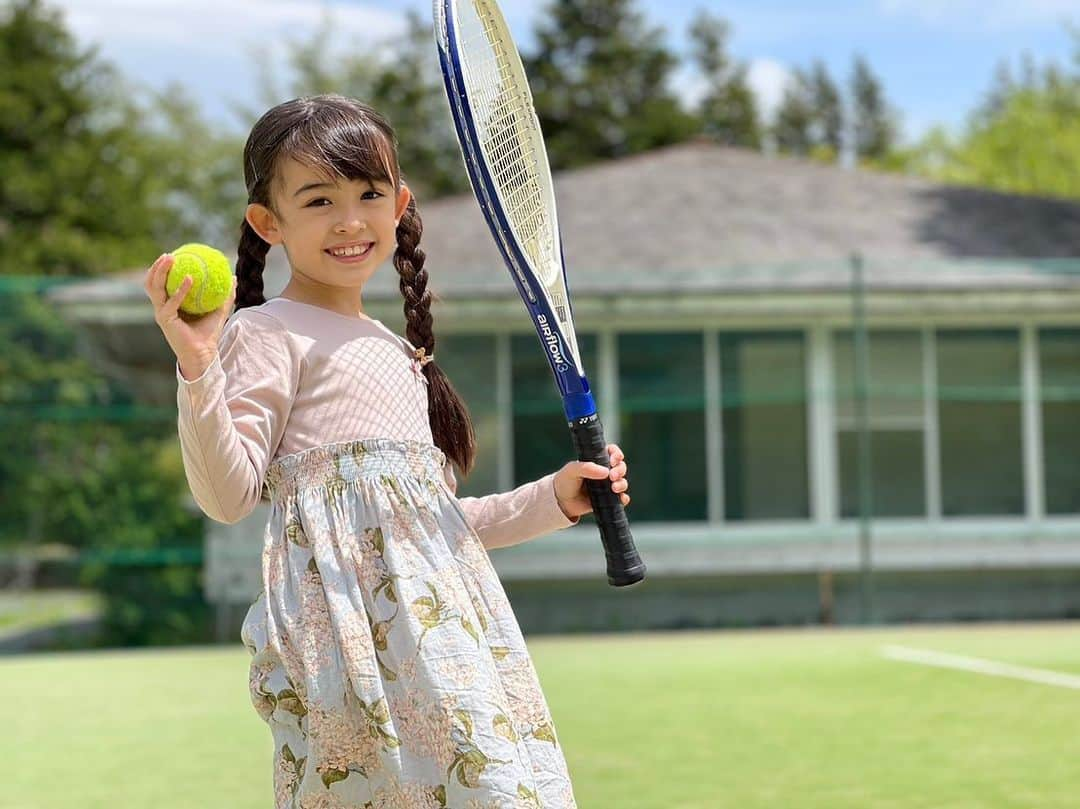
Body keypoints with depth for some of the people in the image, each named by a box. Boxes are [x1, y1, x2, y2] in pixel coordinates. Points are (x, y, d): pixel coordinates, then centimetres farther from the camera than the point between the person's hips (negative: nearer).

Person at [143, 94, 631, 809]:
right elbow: (229, 496, -11)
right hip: (352, 609, -8)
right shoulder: (269, 334, 0)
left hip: (441, 606, 8)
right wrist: (198, 371, -22)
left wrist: (553, 499, 22)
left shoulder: (397, 353, 24)